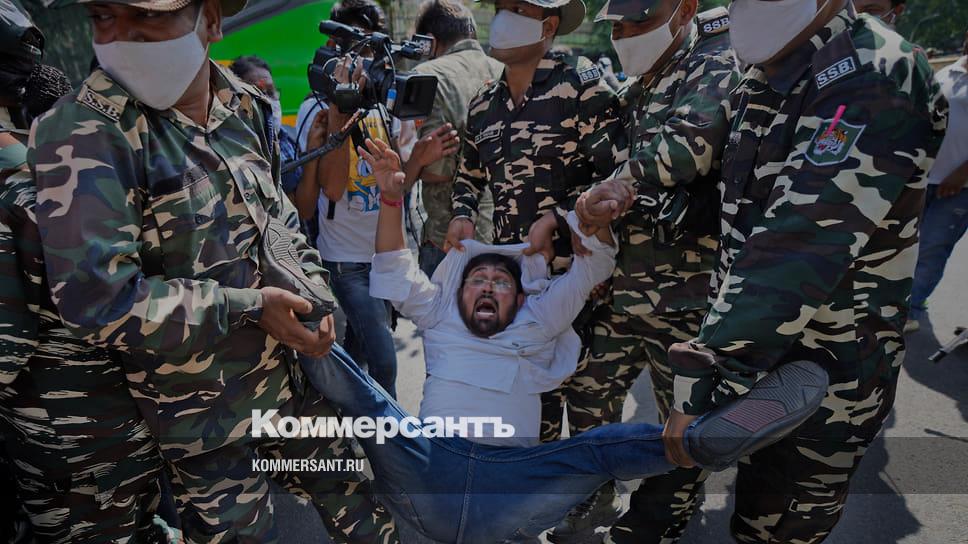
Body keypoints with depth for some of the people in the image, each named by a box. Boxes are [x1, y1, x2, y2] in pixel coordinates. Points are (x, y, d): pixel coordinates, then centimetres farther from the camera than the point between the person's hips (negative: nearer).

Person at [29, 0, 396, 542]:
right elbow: (99, 300, -23)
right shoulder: (83, 133, -19)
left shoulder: (247, 105, -1)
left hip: (291, 374, 5)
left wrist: (314, 292, 0)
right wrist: (249, 307, -20)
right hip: (204, 411, -5)